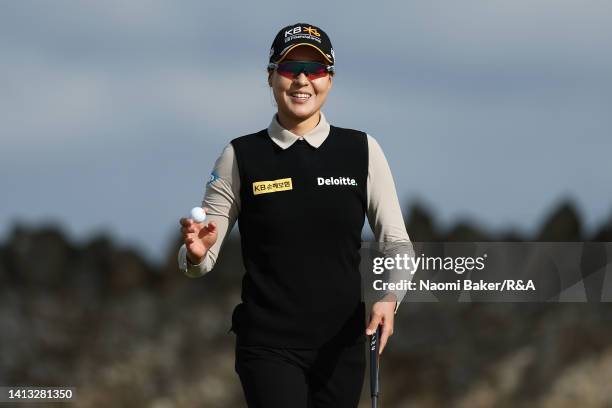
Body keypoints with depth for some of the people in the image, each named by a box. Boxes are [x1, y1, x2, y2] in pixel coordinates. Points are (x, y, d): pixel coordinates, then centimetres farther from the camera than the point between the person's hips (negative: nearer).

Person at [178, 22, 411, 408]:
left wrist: (390, 297, -16)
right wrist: (196, 252, -22)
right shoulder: (240, 157, 0)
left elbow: (397, 242, 4)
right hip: (268, 346, -2)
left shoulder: (362, 150, 4)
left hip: (343, 344, 2)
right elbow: (201, 262, 2)